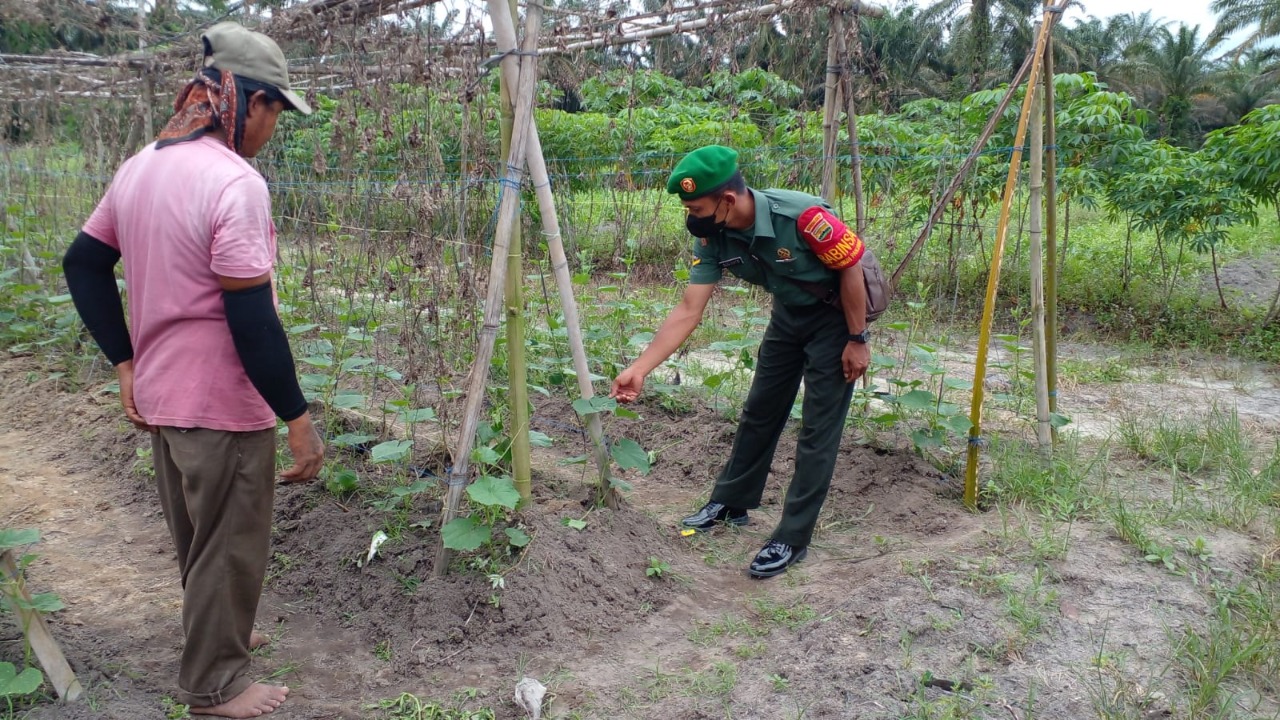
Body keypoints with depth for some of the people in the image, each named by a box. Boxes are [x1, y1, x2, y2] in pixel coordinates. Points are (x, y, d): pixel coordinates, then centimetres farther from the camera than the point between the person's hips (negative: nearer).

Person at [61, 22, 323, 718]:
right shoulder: (235, 182, -22)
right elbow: (252, 321, -25)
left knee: (197, 541, 26)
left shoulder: (139, 167, 5)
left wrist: (126, 363, 12)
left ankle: (216, 636, 46)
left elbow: (82, 263, 12)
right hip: (223, 408, -8)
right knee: (229, 550, 10)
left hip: (159, 398, 9)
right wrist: (299, 418, -18)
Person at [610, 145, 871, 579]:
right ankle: (731, 502, 32)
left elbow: (851, 269, -22)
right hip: (788, 312, 6)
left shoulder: (802, 215, -36)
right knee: (760, 411, 14)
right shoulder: (713, 238, -17)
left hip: (835, 315, -6)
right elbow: (688, 311, -15)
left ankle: (793, 539, 3)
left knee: (819, 429, -4)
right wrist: (639, 369, -20)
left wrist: (857, 340, -16)